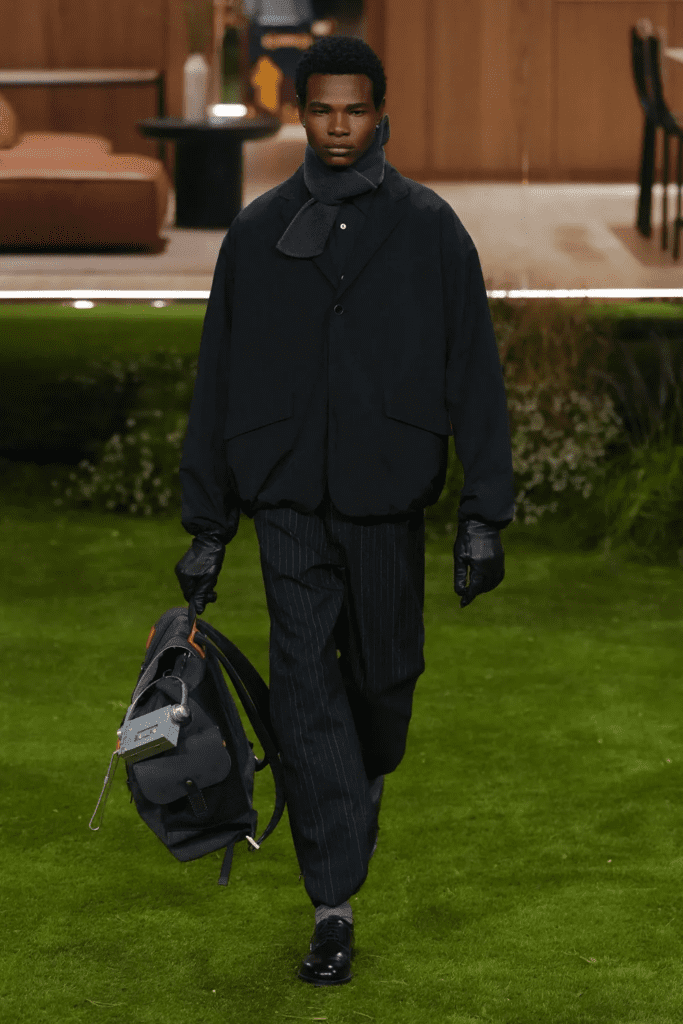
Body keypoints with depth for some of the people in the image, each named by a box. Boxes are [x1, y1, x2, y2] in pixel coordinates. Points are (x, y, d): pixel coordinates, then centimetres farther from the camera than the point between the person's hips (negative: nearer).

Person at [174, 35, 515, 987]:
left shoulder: (428, 228, 0)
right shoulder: (258, 232, 4)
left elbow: (474, 373, 0)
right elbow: (218, 382, 9)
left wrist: (485, 515, -5)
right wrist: (207, 526, 8)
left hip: (387, 496, 0)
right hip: (288, 497, 0)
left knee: (384, 671, 12)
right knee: (305, 686, -7)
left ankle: (366, 783, 47)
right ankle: (334, 908, -4)